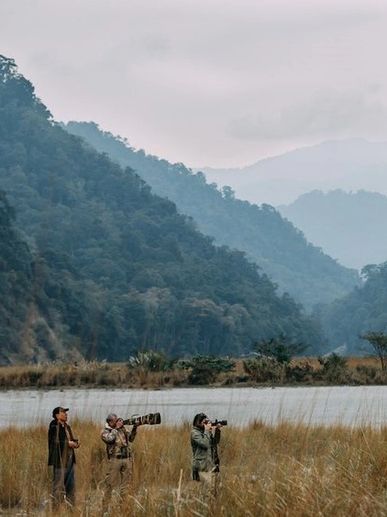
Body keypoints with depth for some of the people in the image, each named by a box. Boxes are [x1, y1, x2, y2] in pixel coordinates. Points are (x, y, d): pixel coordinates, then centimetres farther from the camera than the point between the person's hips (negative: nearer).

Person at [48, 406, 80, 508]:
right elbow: (54, 442, -20)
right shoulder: (54, 427, -10)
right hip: (60, 460, -9)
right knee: (59, 485, -6)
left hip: (69, 458, 9)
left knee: (71, 484, 12)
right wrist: (68, 443, -17)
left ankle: (71, 505, 19)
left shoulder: (67, 427, 17)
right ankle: (57, 506, -3)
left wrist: (75, 442, 4)